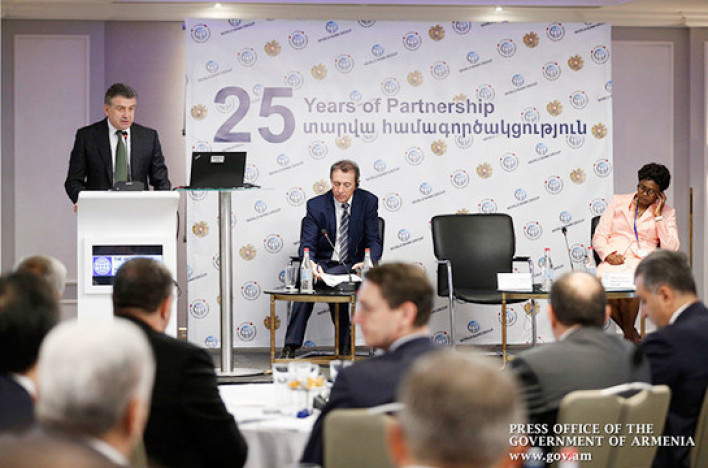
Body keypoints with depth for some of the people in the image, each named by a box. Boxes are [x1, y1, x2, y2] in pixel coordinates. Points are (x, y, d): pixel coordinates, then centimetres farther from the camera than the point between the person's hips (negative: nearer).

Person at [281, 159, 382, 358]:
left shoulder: (368, 202, -1)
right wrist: (310, 263, -33)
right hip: (322, 265, 1)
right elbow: (307, 243, -8)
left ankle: (343, 343, -18)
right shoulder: (316, 205, -3)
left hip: (353, 265, -1)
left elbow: (374, 241, -1)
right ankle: (291, 346, -29)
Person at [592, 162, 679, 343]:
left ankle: (629, 334, -10)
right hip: (613, 260, 2)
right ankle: (631, 334, -11)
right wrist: (608, 254, -9)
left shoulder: (666, 212, 12)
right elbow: (599, 236, 12)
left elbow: (671, 248, -2)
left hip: (642, 262, -2)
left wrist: (658, 215, -3)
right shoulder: (618, 202, 16)